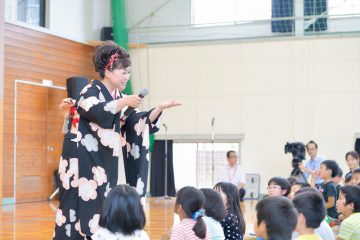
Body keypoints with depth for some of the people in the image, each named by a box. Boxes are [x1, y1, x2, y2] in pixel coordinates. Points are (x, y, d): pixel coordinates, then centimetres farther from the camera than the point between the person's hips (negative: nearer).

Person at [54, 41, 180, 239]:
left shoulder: (119, 96, 14)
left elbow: (134, 124, 10)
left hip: (108, 163, 7)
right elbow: (97, 112, -26)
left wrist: (160, 108, 1)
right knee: (85, 205, -9)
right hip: (86, 160, -7)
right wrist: (123, 102, -23)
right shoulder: (91, 91, -7)